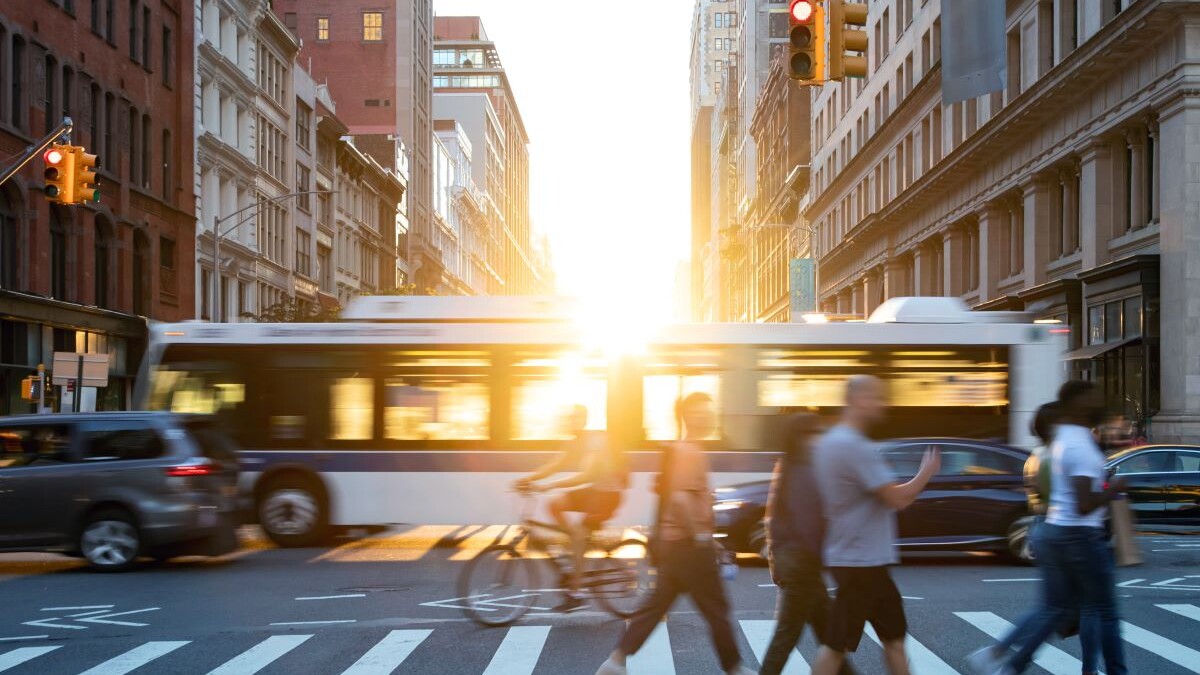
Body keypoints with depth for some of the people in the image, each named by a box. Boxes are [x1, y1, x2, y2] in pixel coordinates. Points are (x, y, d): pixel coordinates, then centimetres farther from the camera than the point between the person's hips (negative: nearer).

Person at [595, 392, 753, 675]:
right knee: (716, 609, 4)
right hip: (691, 545, -9)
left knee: (656, 604, 10)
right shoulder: (690, 452, -17)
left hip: (673, 542, 9)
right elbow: (680, 497, -28)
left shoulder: (679, 449, 13)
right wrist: (699, 533, -22)